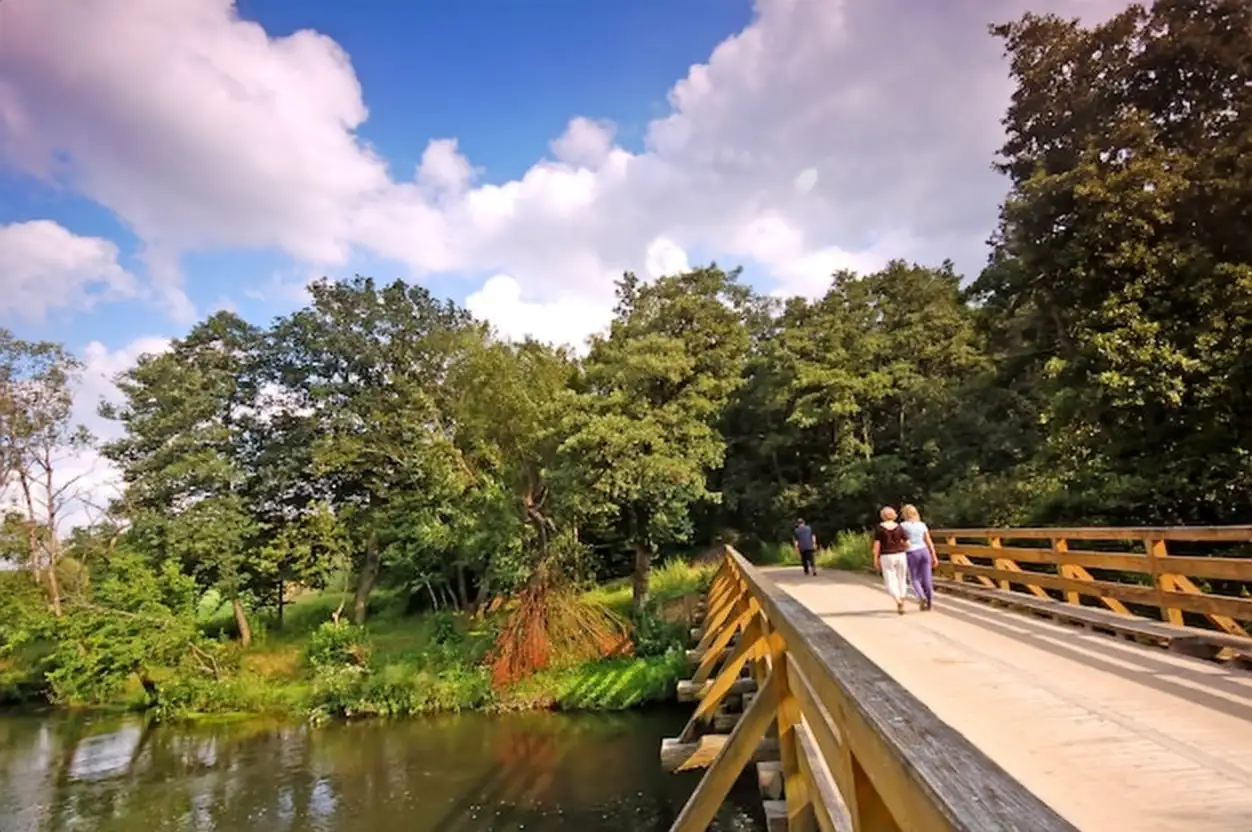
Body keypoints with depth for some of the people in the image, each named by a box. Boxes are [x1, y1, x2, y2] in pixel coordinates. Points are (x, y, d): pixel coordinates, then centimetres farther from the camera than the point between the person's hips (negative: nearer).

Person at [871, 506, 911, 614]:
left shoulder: (879, 528, -5)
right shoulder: (899, 527, 0)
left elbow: (877, 544, -8)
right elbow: (907, 543, -1)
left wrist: (876, 559, -1)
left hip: (887, 557, -2)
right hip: (900, 556, 2)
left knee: (890, 582, 0)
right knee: (901, 580, 16)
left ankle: (898, 601, -24)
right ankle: (901, 604, 18)